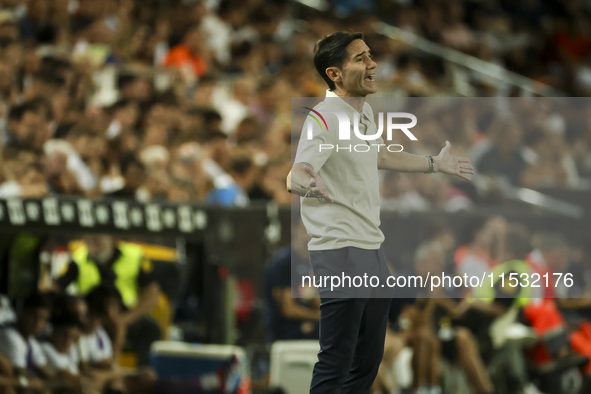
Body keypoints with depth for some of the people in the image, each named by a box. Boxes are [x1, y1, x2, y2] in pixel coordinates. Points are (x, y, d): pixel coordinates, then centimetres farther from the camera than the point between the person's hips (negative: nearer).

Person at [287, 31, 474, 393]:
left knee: (369, 359, 14)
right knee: (336, 363, -9)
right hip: (341, 253, -9)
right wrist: (308, 183, -57)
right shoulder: (326, 119, -17)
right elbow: (295, 176, -33)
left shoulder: (365, 111, 12)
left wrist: (435, 164, 43)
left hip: (373, 248, 9)